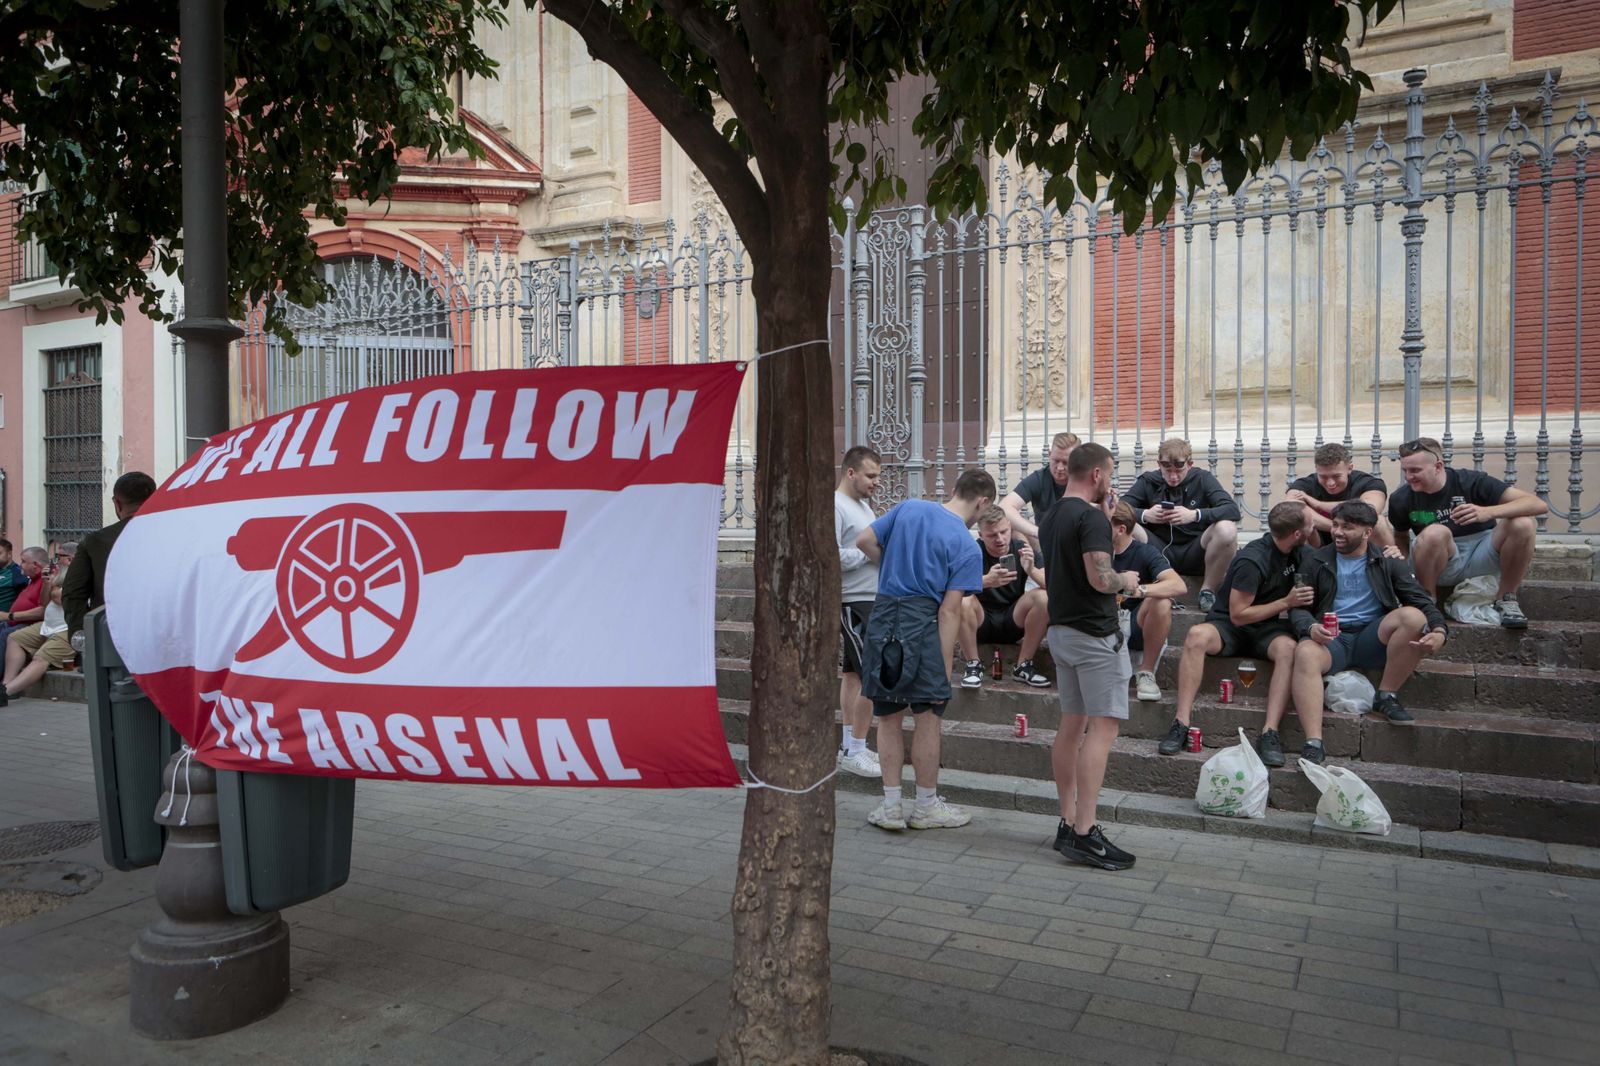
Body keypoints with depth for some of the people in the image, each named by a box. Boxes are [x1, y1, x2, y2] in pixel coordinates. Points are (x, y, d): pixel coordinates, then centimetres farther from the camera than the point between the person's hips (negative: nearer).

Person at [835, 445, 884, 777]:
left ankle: (848, 745, 21)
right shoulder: (835, 506, -14)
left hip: (872, 600, 10)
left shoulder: (863, 505, 17)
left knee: (853, 672, 14)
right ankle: (855, 752, -1)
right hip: (854, 603, -10)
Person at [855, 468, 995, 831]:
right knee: (927, 717, 9)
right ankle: (926, 807, 20)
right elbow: (949, 611, -12)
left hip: (882, 614, 5)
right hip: (921, 621, -5)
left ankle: (891, 806, 18)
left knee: (888, 717, 13)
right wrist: (945, 668, -11)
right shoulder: (968, 548, -6)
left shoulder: (908, 507, 6)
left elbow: (865, 541, 8)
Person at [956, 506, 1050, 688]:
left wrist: (1031, 570, -35)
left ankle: (1023, 666, -10)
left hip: (1013, 622, 2)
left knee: (1043, 598, -24)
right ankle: (973, 665, -12)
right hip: (981, 622, -2)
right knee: (962, 601, -32)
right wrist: (986, 581, -44)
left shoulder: (1022, 549, -6)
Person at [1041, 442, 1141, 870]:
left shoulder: (1051, 516, 13)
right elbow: (1099, 578, -24)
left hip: (1061, 629, 9)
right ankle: (1084, 833, -12)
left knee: (1072, 725, 12)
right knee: (1103, 726, -8)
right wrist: (1127, 581, -2)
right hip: (1094, 633, -9)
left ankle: (1068, 823, 17)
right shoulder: (1091, 516, -16)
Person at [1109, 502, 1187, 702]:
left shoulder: (1145, 553, -11)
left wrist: (1139, 590, -43)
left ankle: (1146, 673, -14)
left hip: (1137, 628, -2)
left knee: (1161, 601, -32)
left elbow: (1179, 585, -28)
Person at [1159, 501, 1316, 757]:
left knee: (1288, 648, -33)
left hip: (1266, 629, 5)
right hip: (1228, 625, -5)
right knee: (1197, 636, -38)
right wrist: (1286, 602, -17)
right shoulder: (1252, 561, -22)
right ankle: (1182, 723, -37)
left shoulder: (1295, 551, 2)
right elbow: (1238, 615, -17)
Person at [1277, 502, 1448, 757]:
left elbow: (1422, 601, 5)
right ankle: (1313, 744, -44)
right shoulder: (1315, 561, 11)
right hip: (1331, 639, -1)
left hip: (1371, 639, 1)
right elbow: (1298, 608, 7)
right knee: (1305, 654, -36)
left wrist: (1439, 631, -17)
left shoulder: (1388, 563, 12)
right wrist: (1311, 628, -18)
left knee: (1413, 616, -27)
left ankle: (1387, 696, -12)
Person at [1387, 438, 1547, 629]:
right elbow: (1401, 537, 10)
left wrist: (1488, 512, -38)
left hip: (1483, 558, 1)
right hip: (1440, 564, -1)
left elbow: (1540, 505, -21)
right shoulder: (1401, 499, -9)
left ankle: (1506, 599, -6)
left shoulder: (1472, 482, -15)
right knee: (1435, 533, -33)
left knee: (1522, 524, -26)